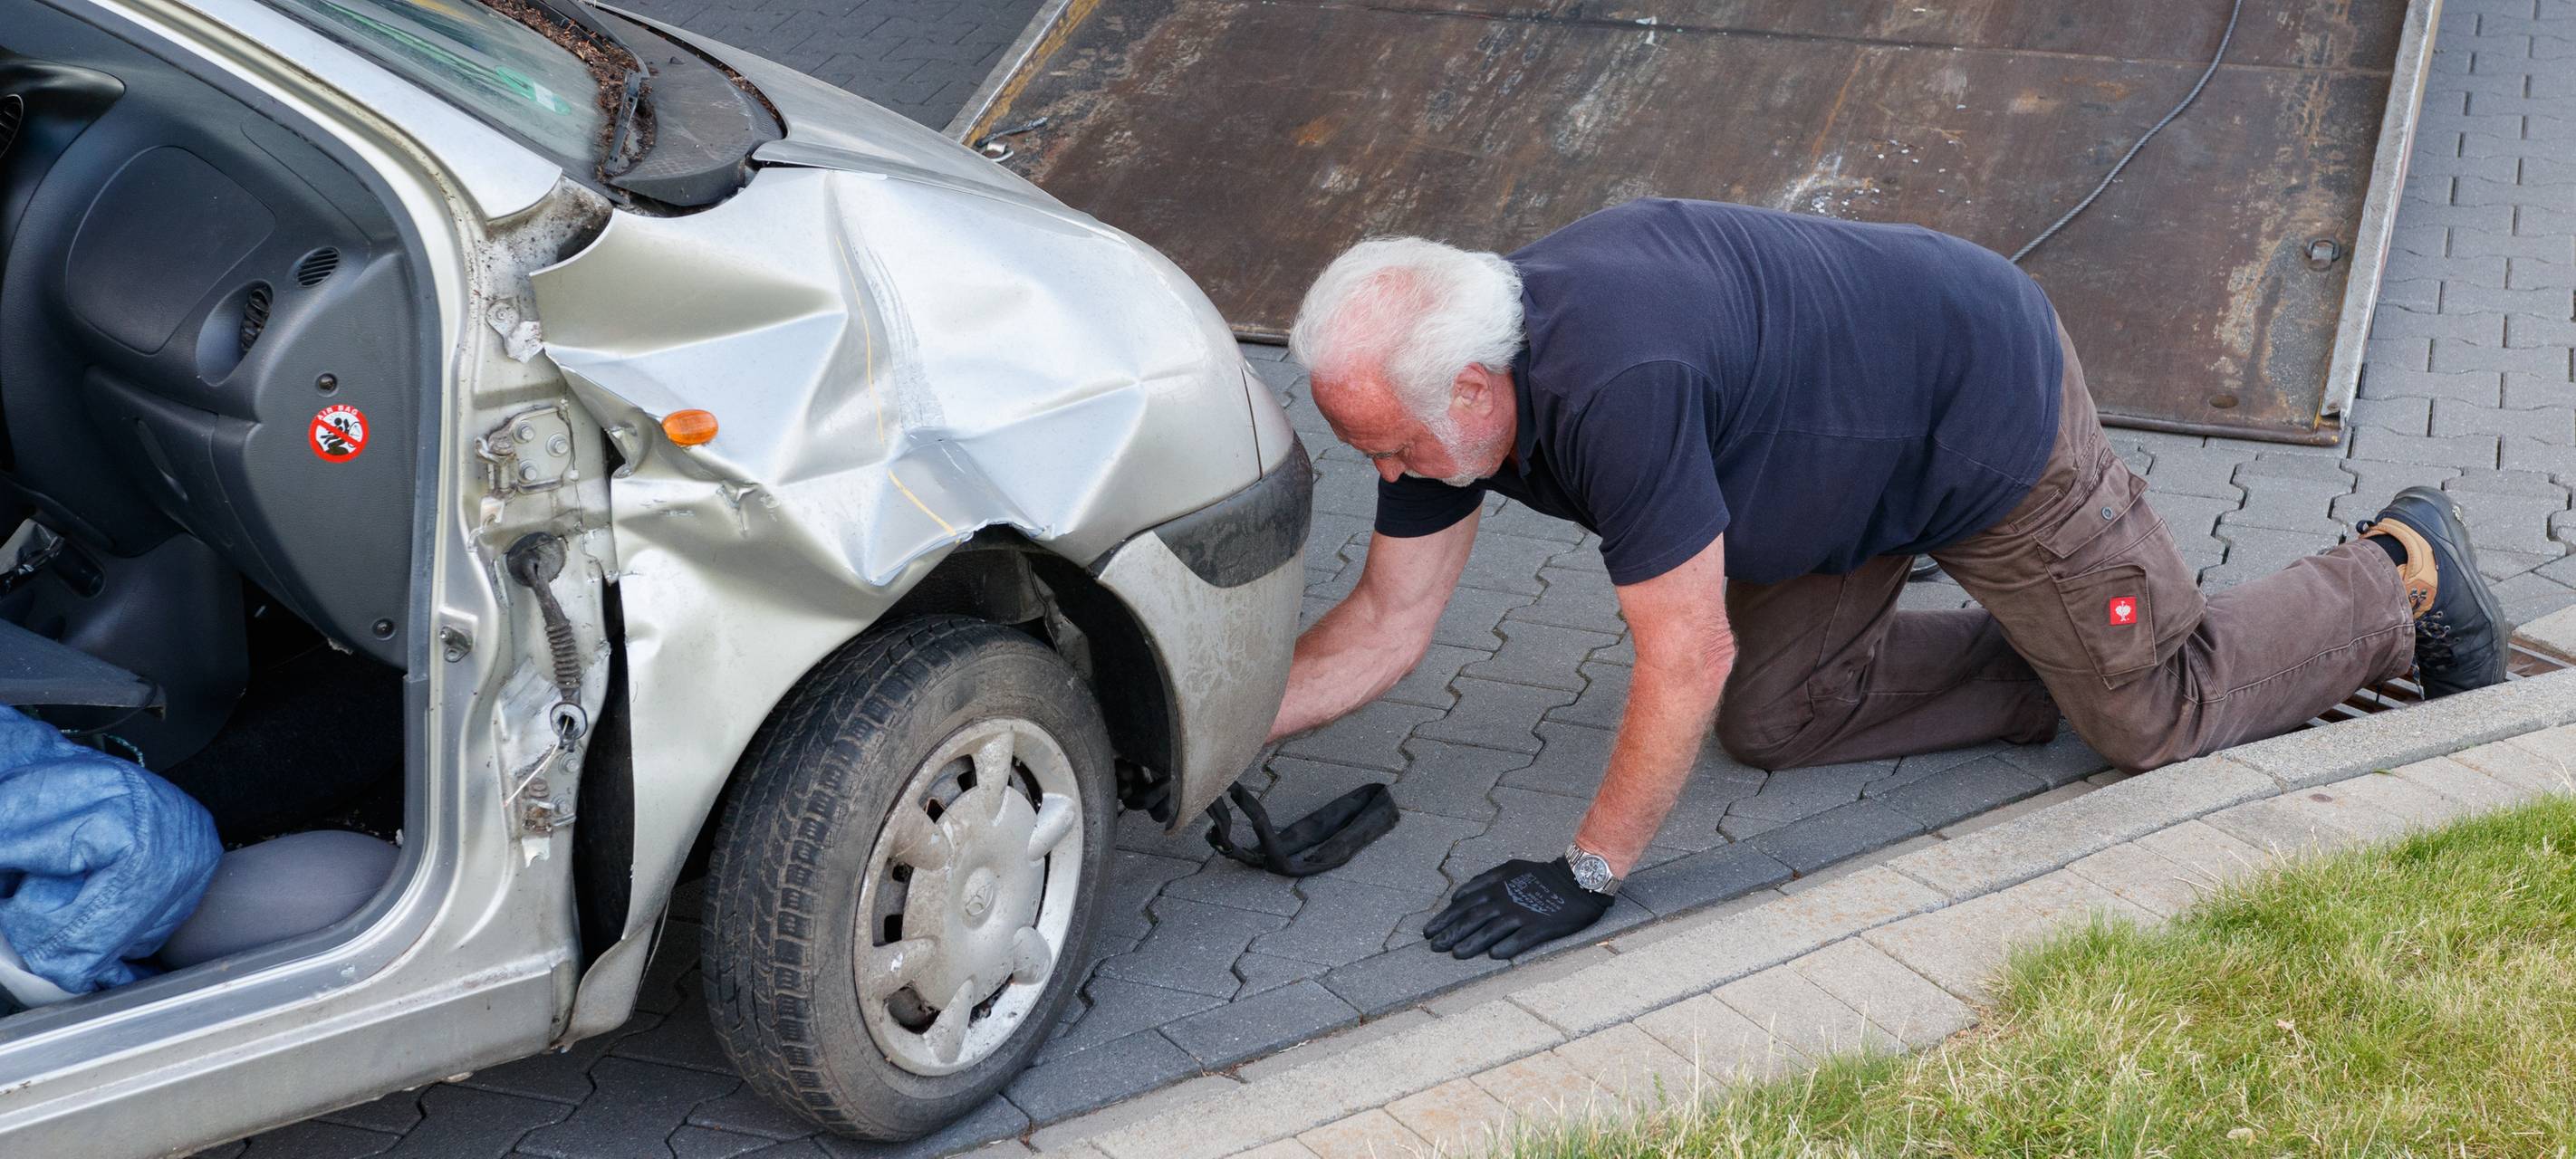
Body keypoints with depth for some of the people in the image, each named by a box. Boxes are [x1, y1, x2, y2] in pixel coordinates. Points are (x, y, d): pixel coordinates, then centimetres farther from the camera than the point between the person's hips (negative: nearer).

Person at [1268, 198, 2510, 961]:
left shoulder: (1613, 386, -40)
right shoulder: (1450, 378, -13)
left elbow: (1688, 659, -33)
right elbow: (1384, 629, -4)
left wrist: (1587, 875, -24)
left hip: (1990, 406, -8)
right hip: (1859, 445, 8)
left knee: (2163, 714, 5)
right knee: (1771, 720, 7)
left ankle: (2399, 576, 30)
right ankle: (2057, 664, 20)